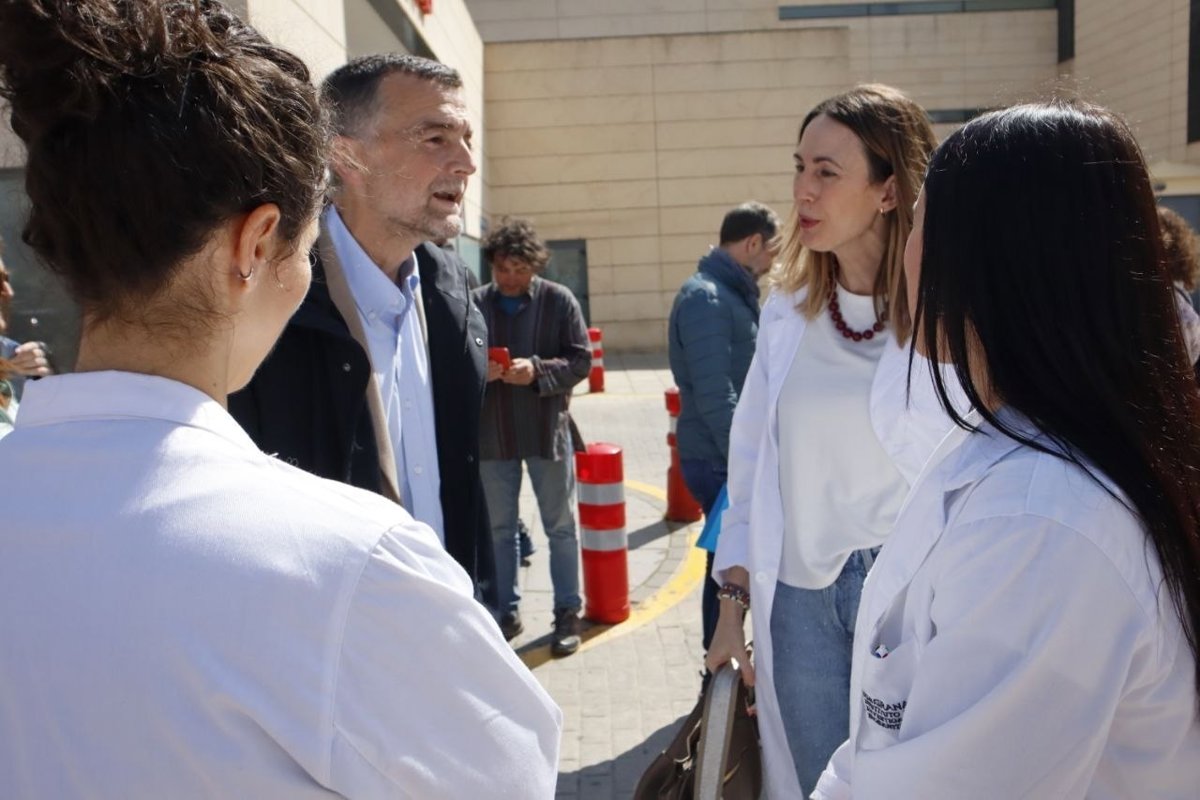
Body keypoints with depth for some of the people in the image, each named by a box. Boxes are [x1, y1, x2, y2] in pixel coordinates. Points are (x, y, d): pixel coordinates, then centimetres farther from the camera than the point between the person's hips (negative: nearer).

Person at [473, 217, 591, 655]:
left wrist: (537, 370, -21)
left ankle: (567, 613, 22)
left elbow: (581, 359, -6)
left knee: (560, 527, 8)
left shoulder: (559, 300, -5)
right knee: (499, 528, 13)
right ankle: (508, 612, 28)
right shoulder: (475, 303, -1)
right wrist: (480, 372, -18)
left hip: (547, 429, -2)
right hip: (492, 432, 2)